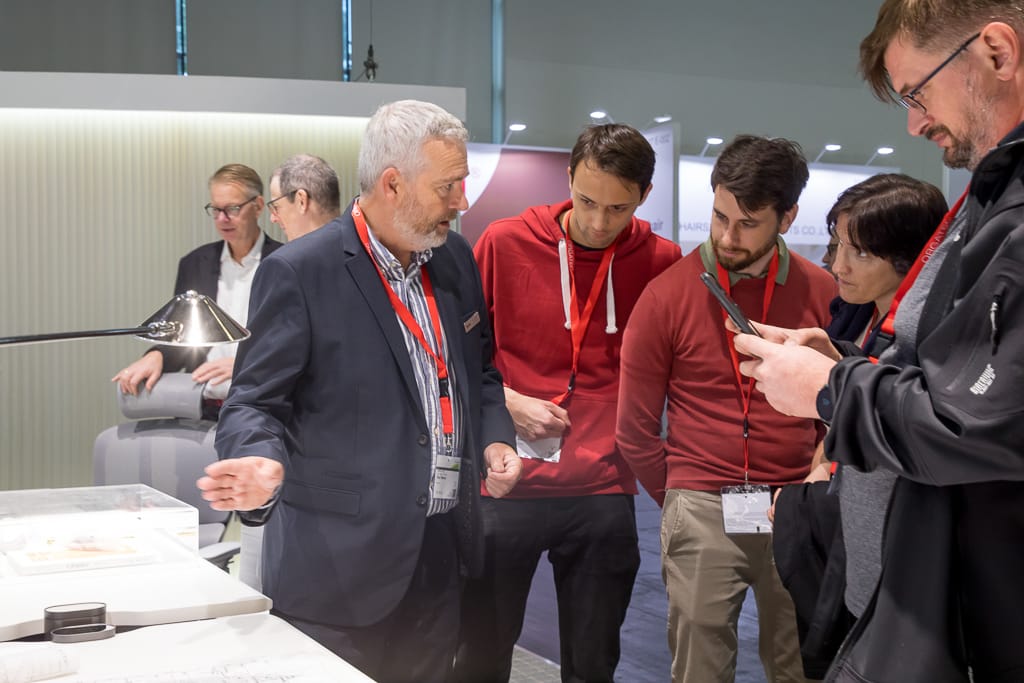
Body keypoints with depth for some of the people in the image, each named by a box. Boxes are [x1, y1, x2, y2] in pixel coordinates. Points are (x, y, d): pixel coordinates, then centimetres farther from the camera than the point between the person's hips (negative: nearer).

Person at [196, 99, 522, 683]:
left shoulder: (455, 258, 7)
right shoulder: (300, 273, -14)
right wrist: (264, 463, -33)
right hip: (340, 565, -6)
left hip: (439, 556, 6)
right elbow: (255, 404, -12)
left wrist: (495, 437, 2)